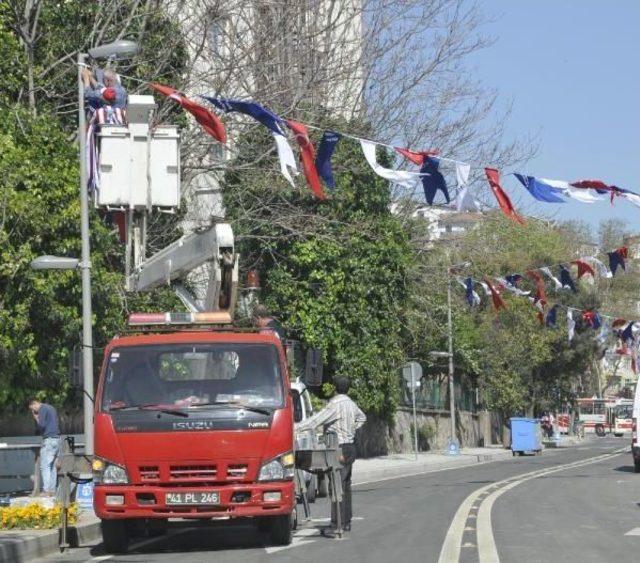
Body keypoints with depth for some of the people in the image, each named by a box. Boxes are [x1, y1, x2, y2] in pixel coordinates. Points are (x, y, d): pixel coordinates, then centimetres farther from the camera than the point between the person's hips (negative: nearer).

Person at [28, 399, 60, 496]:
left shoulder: (42, 409, -8)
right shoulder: (51, 408, 20)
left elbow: (41, 426, -15)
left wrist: (36, 419, 0)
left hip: (49, 440, -9)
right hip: (56, 439, 9)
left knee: (45, 466, -8)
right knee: (52, 466, 11)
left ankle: (46, 490, -12)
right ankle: (52, 490, 11)